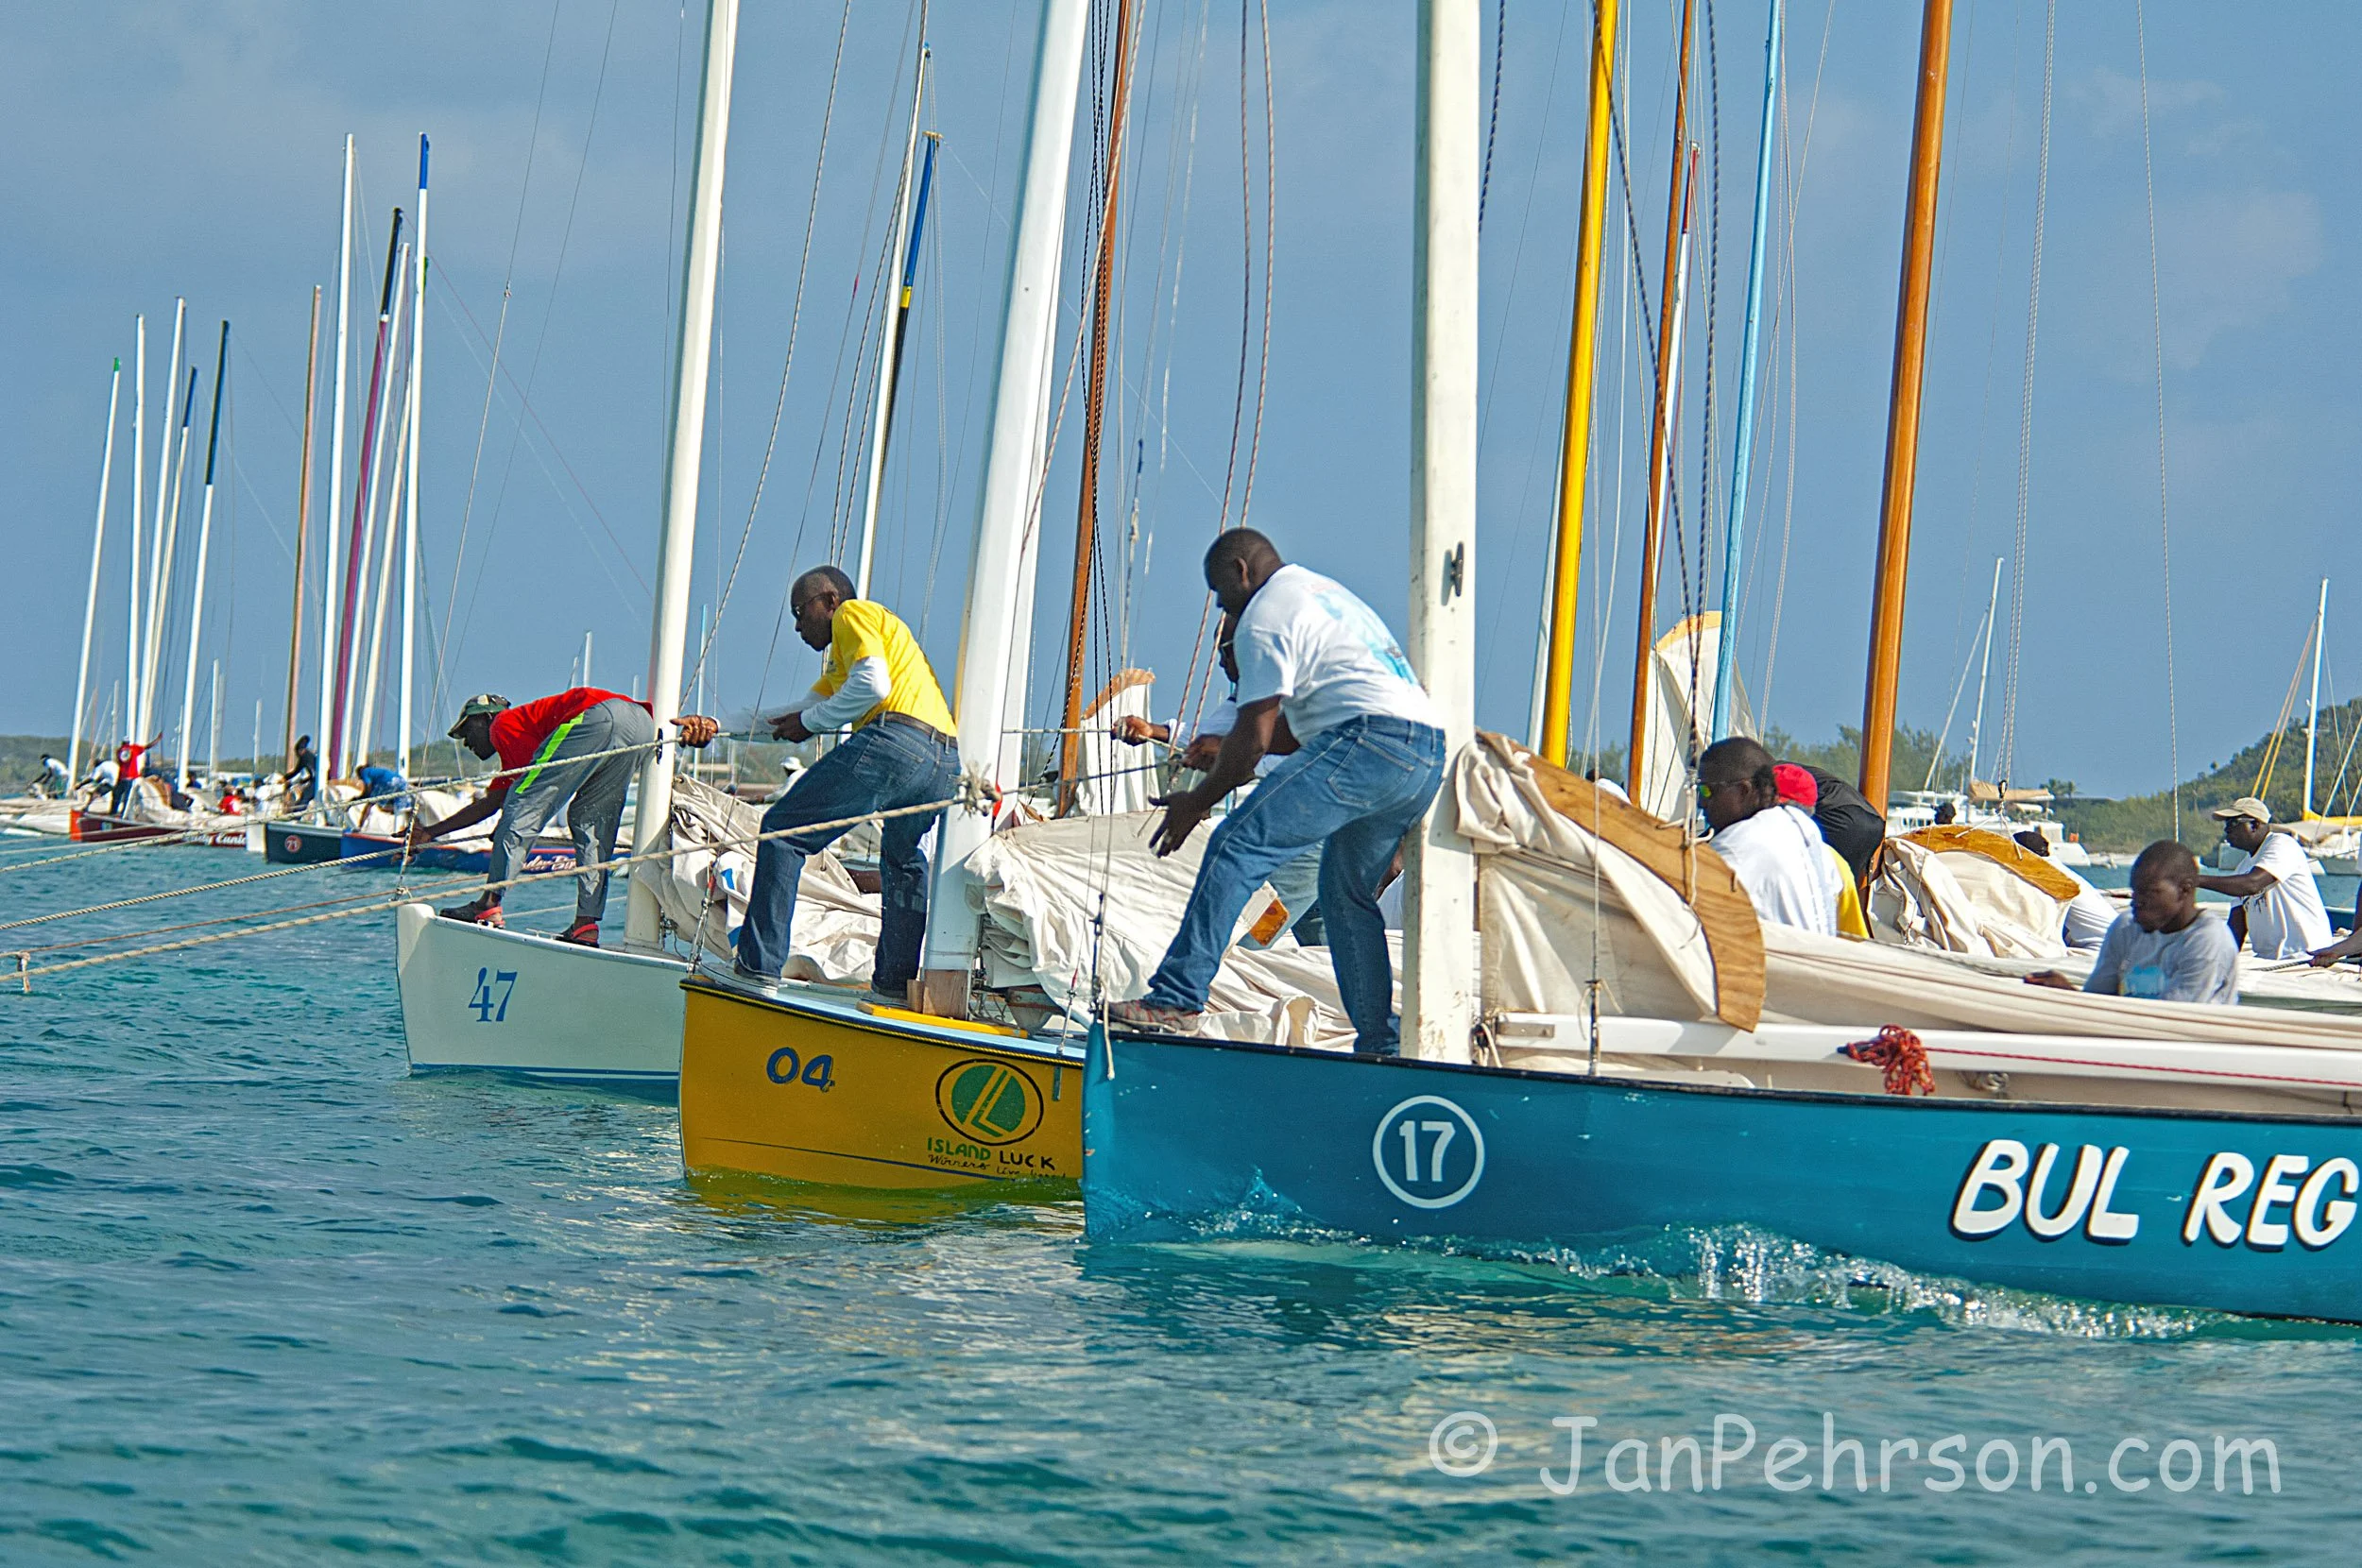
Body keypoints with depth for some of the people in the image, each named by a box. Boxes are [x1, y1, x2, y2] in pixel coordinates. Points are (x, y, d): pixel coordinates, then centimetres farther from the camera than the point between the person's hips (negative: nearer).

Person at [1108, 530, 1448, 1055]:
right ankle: (1381, 1044, 19)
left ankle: (1175, 997, -21)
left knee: (1239, 845, -12)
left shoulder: (1264, 617, 1)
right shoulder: (1327, 591, 30)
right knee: (1346, 892, 21)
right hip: (1429, 756, 9)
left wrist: (1196, 802, 6)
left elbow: (1254, 738, -5)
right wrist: (1225, 748, 42)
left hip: (1368, 745, -9)